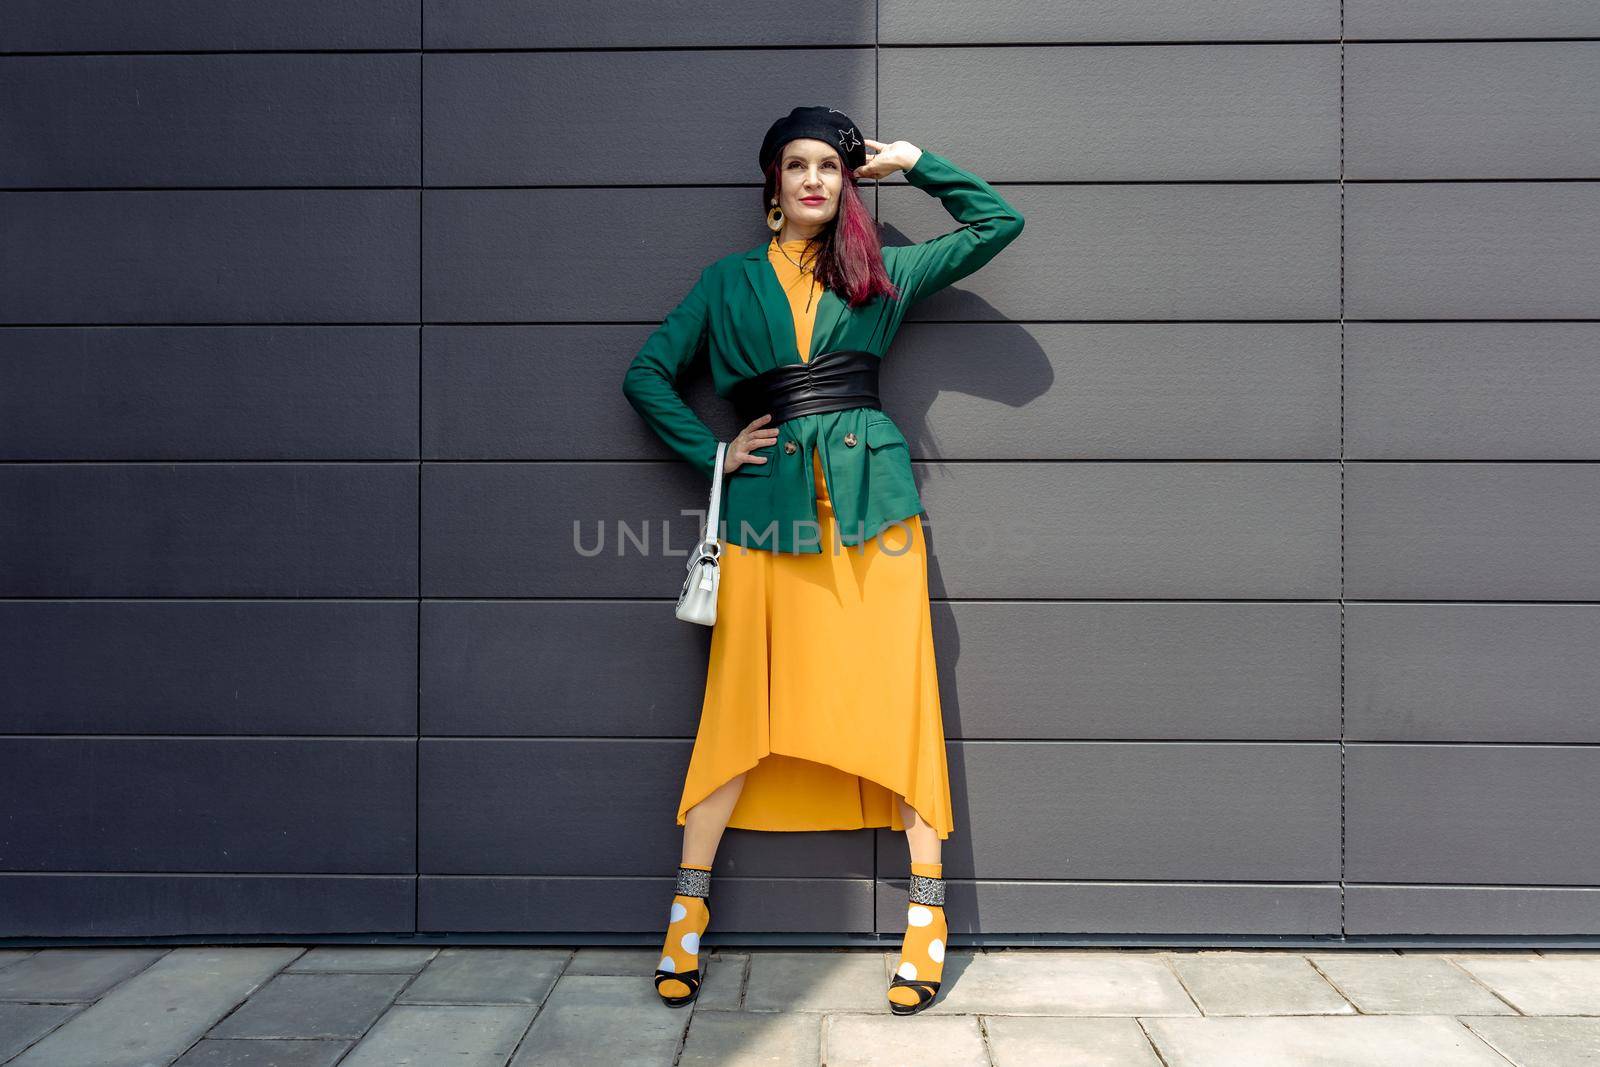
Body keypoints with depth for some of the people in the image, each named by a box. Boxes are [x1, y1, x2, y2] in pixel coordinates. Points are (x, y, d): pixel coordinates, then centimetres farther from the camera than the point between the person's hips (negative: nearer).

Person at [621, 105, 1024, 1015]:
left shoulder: (880, 272, 14)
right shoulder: (730, 280, 13)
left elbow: (999, 223, 17)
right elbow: (648, 375, 13)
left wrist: (914, 163, 15)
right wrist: (714, 453, 3)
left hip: (872, 499, 0)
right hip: (768, 505, 0)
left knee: (896, 698, -1)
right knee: (742, 707, -1)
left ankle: (928, 917, 7)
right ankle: (688, 915, 11)